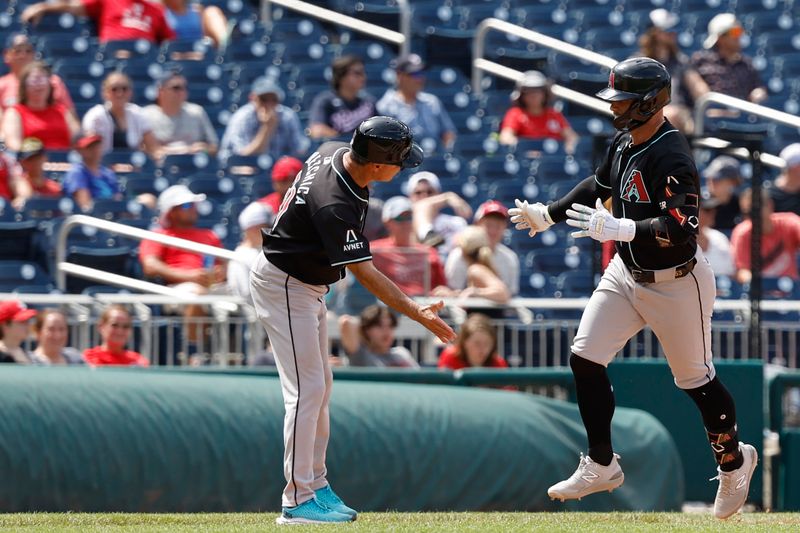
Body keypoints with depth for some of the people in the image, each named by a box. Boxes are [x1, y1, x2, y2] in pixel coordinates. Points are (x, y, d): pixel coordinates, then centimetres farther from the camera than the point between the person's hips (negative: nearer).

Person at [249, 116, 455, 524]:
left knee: (319, 386, 14)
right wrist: (417, 313, -32)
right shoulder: (335, 204, -33)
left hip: (308, 286, 10)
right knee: (307, 389, -12)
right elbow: (364, 273, -32)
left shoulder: (334, 152, -6)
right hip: (285, 287, -10)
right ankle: (298, 501, -11)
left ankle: (316, 485, 20)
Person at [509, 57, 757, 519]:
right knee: (585, 358, 1)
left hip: (676, 284, -8)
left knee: (696, 380, 7)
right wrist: (549, 214, 18)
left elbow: (683, 229, -36)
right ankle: (601, 467, 14)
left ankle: (734, 463, 31)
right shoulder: (625, 142, 0)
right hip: (627, 274, 8)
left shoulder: (673, 159, -27)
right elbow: (598, 186, 20)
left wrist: (617, 229, -41)